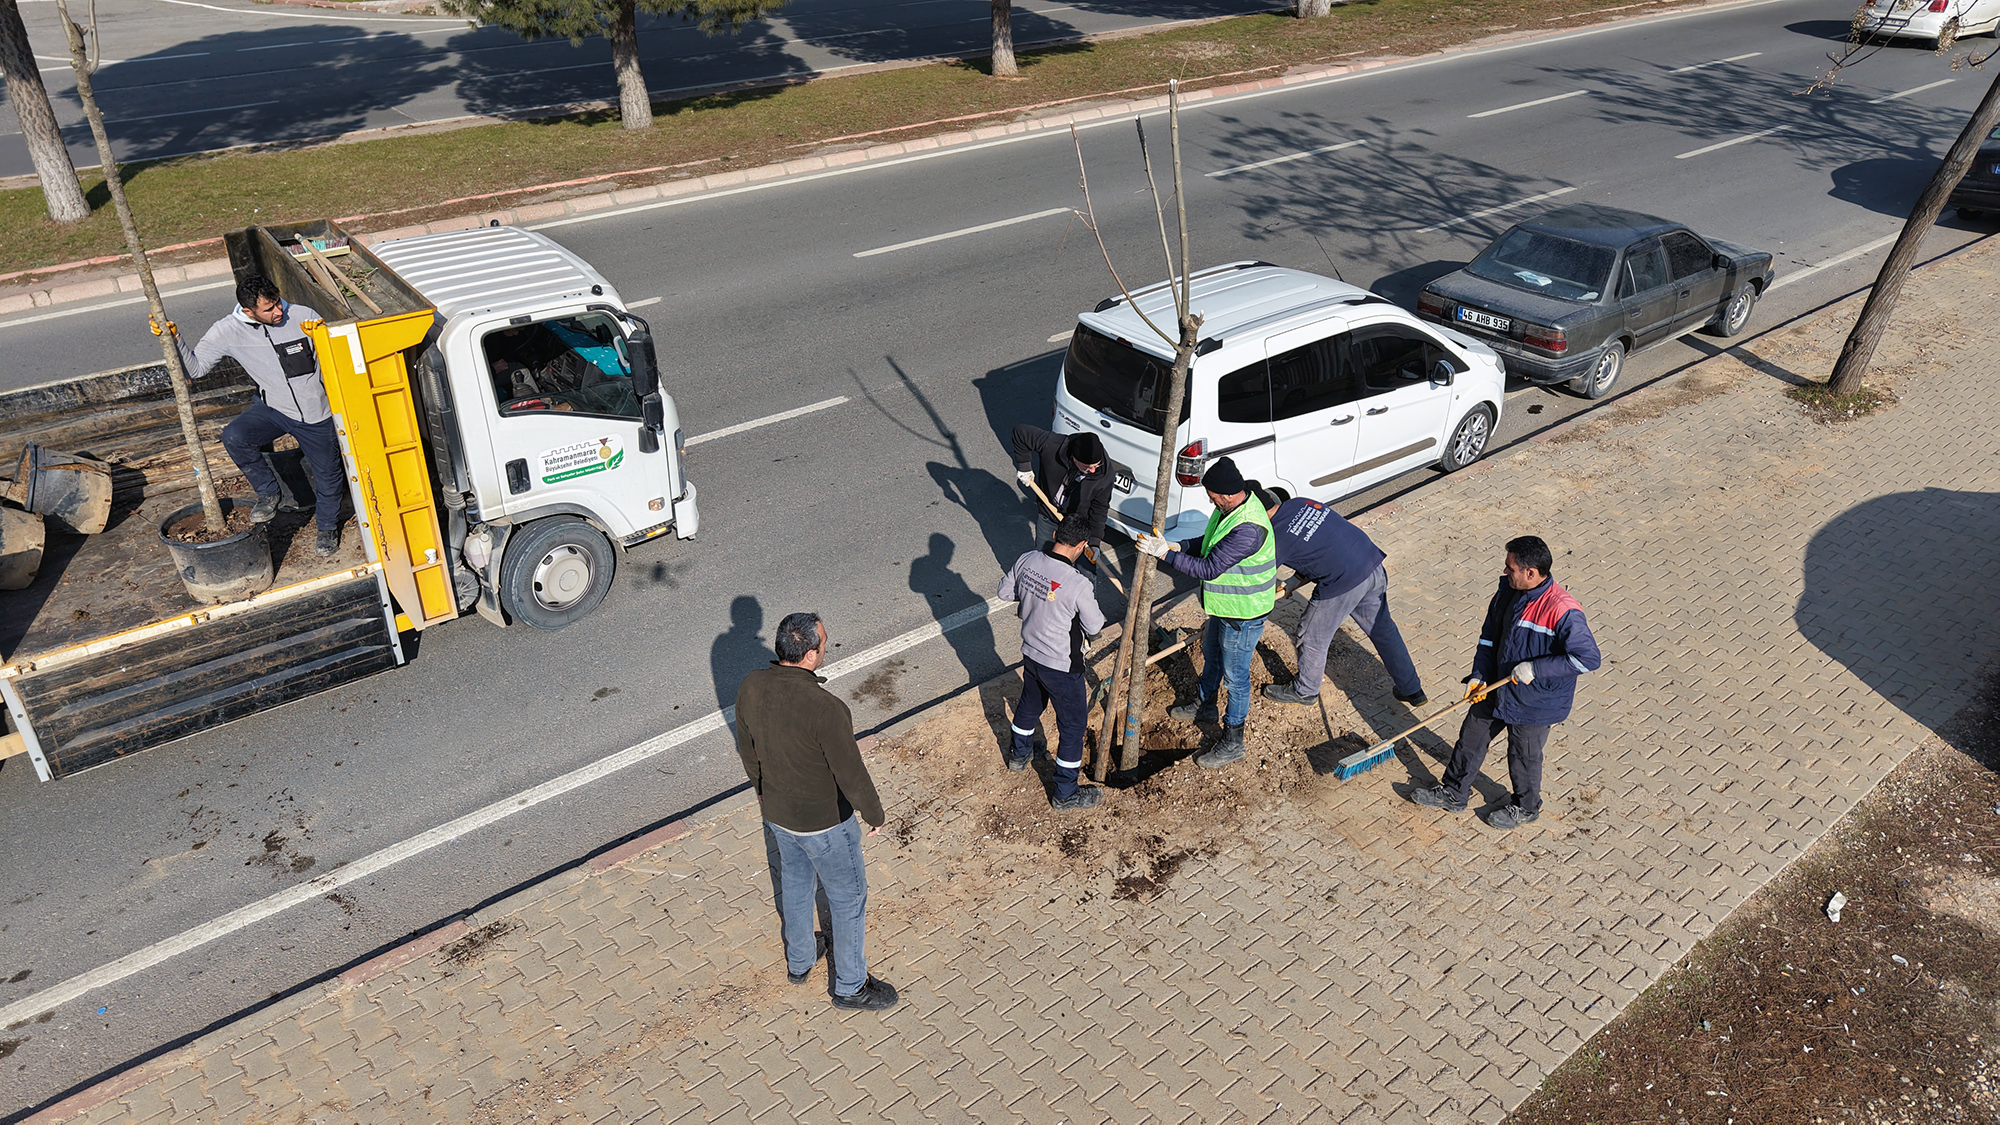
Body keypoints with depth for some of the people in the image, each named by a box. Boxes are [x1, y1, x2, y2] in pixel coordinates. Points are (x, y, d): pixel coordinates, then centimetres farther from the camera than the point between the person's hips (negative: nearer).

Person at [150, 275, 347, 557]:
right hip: (273, 407, 1)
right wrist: (174, 339, -25)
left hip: (316, 412, -1)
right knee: (233, 437, -26)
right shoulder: (228, 331, -13)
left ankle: (328, 527, 40)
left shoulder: (303, 316, -14)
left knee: (328, 475, 8)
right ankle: (268, 494, 0)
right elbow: (195, 368, -10)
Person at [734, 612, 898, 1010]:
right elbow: (851, 774, -25)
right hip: (824, 821, -7)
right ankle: (851, 986, 34)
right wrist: (874, 814, -7)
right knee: (848, 899, 16)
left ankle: (798, 962, 51)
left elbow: (746, 745, 4)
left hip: (776, 811, 7)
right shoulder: (825, 708, -35)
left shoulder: (751, 687, -14)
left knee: (795, 883, 29)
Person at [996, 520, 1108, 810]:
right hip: (1062, 667, -6)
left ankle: (1019, 753, 57)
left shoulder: (1026, 561, -13)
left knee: (1029, 704, 32)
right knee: (1073, 724, 12)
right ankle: (1066, 794, 25)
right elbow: (1094, 627, -16)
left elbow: (1005, 592, 4)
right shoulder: (1079, 585, -31)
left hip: (1030, 654, 7)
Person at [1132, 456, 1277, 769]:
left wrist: (1166, 554, -30)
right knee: (1211, 655, 28)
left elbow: (1209, 568, -34)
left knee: (1235, 675, 5)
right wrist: (1180, 546, -4)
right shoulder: (1230, 507, -5)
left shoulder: (1249, 528, -36)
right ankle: (1204, 705, 53)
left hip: (1243, 614, -10)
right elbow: (1210, 542, 12)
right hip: (1224, 605, 10)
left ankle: (1232, 742, 21)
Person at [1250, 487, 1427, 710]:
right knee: (1383, 630, 25)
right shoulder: (1300, 503, 7)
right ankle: (1411, 690, 38)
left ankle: (1305, 691, 38)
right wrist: (1297, 580, 19)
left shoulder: (1276, 539, -14)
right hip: (1375, 568, 8)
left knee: (1313, 639, 16)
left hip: (1344, 584, -8)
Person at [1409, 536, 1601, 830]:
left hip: (1535, 701, -7)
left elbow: (1589, 658, -29)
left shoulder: (1562, 611, -30)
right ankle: (1453, 794, 39)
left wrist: (1535, 668, -28)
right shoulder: (1507, 590, -7)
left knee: (1523, 755, 15)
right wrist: (1479, 674, -1)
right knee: (1471, 736, 18)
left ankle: (1526, 808, 43)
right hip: (1498, 687, 7)